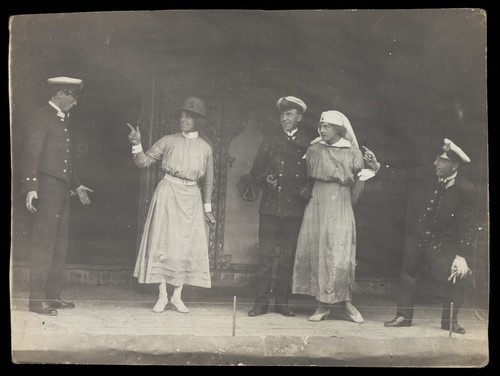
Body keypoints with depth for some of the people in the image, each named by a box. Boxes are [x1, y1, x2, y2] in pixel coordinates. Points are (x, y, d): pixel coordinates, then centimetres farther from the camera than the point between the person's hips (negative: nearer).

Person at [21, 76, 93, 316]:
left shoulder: (64, 120, 19)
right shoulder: (41, 117, -7)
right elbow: (31, 154, -14)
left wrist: (76, 185, 26)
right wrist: (31, 187, -21)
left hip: (62, 188, 9)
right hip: (46, 186, -9)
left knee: (59, 246, 10)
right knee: (43, 243, -7)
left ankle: (53, 296, 17)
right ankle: (37, 299, -3)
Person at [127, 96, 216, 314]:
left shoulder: (205, 148, 7)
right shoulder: (168, 141, 1)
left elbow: (208, 180, 14)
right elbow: (144, 162, -2)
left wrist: (207, 208, 14)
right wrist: (137, 144, -19)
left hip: (191, 198, 2)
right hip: (168, 194, -2)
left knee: (187, 245, 1)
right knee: (163, 241, -2)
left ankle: (177, 296, 10)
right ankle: (162, 296, 5)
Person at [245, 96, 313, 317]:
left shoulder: (309, 145, 8)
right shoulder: (269, 142, 12)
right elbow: (255, 174, 11)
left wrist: (307, 190, -9)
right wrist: (265, 180, -9)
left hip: (295, 209, 0)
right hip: (270, 207, 0)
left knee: (288, 258, 4)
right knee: (266, 256, -2)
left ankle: (282, 302, 12)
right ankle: (261, 302, 3)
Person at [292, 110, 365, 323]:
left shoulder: (353, 153, 3)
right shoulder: (314, 150, 7)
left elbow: (359, 183, 8)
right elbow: (308, 177, 8)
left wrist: (348, 202, 10)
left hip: (341, 209, -2)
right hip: (317, 207, 2)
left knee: (341, 256, -7)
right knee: (316, 253, -1)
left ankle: (346, 301, 6)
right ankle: (323, 304, 5)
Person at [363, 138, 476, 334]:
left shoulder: (465, 189, -20)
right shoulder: (429, 173, -11)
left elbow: (466, 225, -18)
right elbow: (400, 176, -1)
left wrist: (461, 256, -22)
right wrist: (376, 166, -14)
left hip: (445, 241, -4)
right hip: (421, 235, 4)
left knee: (457, 275, -12)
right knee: (408, 272, 10)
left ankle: (450, 321, 10)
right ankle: (404, 316, 26)